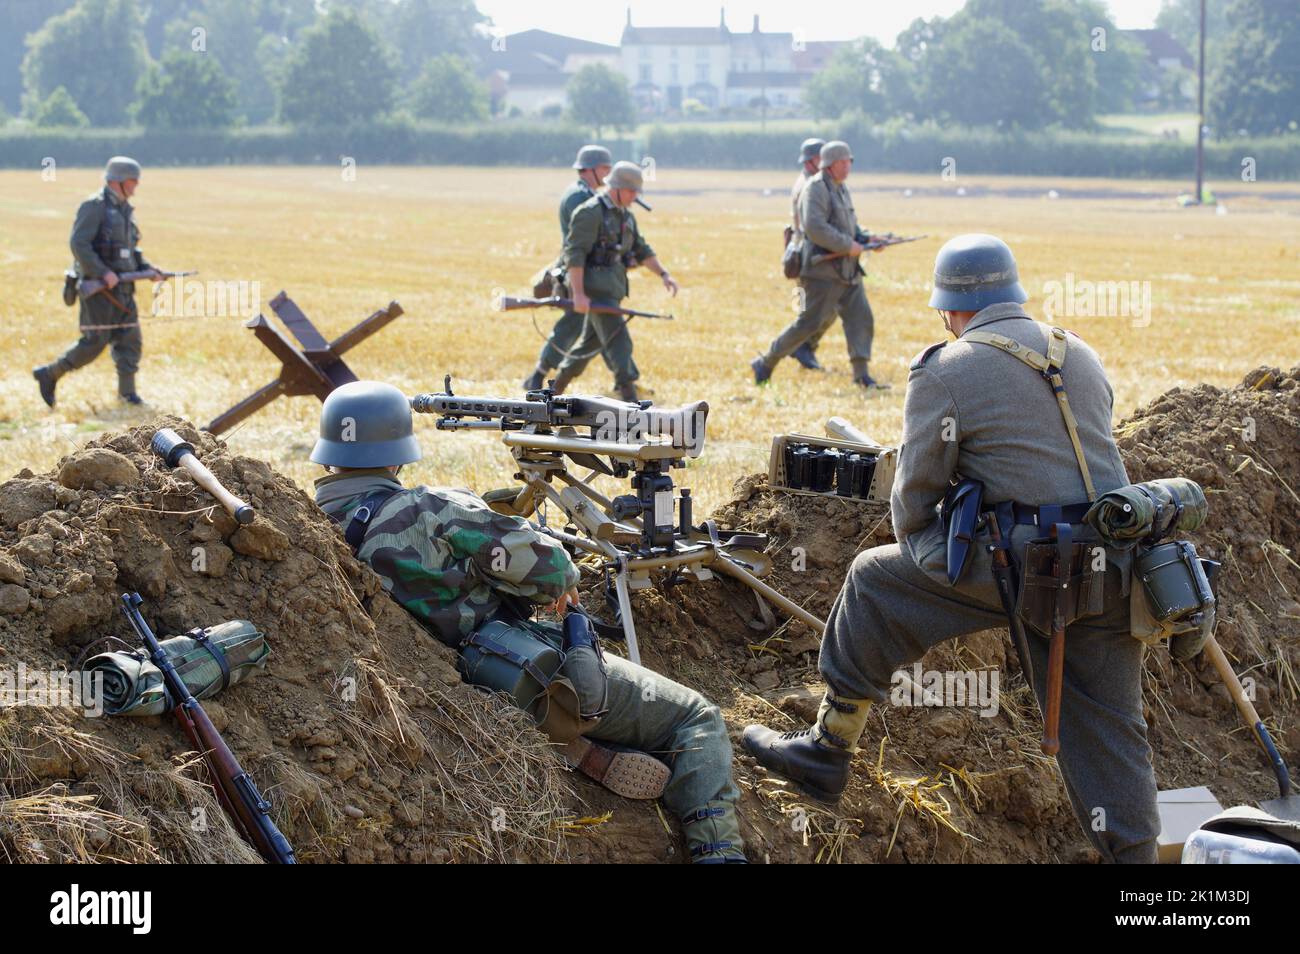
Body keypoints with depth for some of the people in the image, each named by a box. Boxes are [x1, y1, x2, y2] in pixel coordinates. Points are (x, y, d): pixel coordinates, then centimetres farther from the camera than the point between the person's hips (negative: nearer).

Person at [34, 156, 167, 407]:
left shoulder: (125, 209, 15)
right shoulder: (95, 206, -11)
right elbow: (79, 244, -19)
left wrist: (149, 270, 8)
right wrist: (104, 273, -25)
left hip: (123, 288, 8)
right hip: (97, 286, -8)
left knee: (130, 340, 2)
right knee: (95, 342, -8)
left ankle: (127, 391, 8)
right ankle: (49, 374, 5)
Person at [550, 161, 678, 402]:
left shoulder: (626, 216, 16)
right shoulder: (591, 212, -13)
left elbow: (642, 250, 22)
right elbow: (574, 253, -18)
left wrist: (663, 274, 7)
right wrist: (579, 294, -24)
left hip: (612, 289, 9)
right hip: (595, 288, -9)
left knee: (590, 343, 17)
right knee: (619, 341, -16)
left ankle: (555, 389, 29)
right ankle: (629, 398, -20)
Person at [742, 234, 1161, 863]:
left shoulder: (945, 373, -2)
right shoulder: (1081, 357, 16)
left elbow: (916, 490, 3)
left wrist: (916, 548, 24)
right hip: (1113, 569, 6)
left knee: (876, 582, 12)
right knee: (1106, 727, 13)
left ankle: (828, 748, 16)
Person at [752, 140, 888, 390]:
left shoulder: (841, 189, 17)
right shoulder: (816, 188, -12)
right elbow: (815, 227, -23)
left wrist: (867, 240, 5)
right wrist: (848, 246, -20)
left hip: (847, 269, 9)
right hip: (823, 269, -9)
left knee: (860, 317, 0)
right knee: (810, 322, -7)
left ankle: (862, 376, 0)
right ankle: (765, 364, 5)